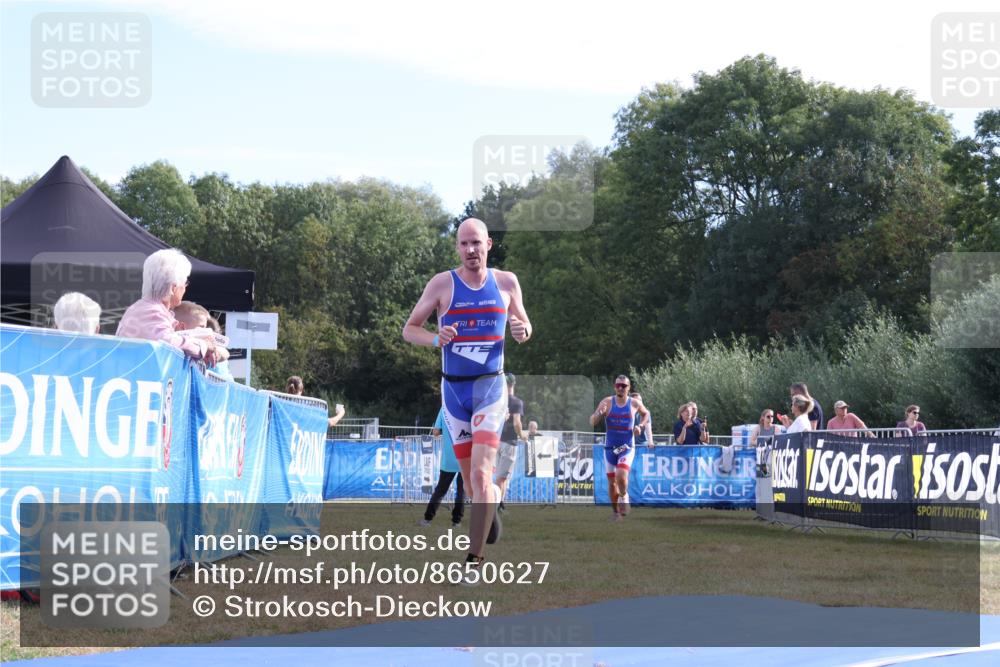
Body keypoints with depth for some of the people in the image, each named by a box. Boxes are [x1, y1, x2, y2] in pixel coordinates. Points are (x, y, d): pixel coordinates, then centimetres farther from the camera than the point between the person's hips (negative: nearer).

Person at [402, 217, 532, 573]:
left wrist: (522, 331, -9)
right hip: (453, 388, 1)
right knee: (469, 475, 10)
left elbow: (524, 325, 15)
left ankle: (475, 559, -16)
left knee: (481, 472, -16)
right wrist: (436, 339, -19)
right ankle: (487, 525, 37)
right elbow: (409, 329, 2)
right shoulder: (442, 283, -2)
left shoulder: (506, 282, 2)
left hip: (491, 386, -1)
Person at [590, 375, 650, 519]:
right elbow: (592, 423, -8)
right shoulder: (607, 402, -5)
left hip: (627, 447, -1)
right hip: (610, 447, 1)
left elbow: (646, 413, 18)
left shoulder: (635, 403, -3)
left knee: (621, 476, -24)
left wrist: (640, 426, 0)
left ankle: (624, 496, 5)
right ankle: (615, 512, 24)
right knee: (611, 482, 7)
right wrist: (599, 413, -28)